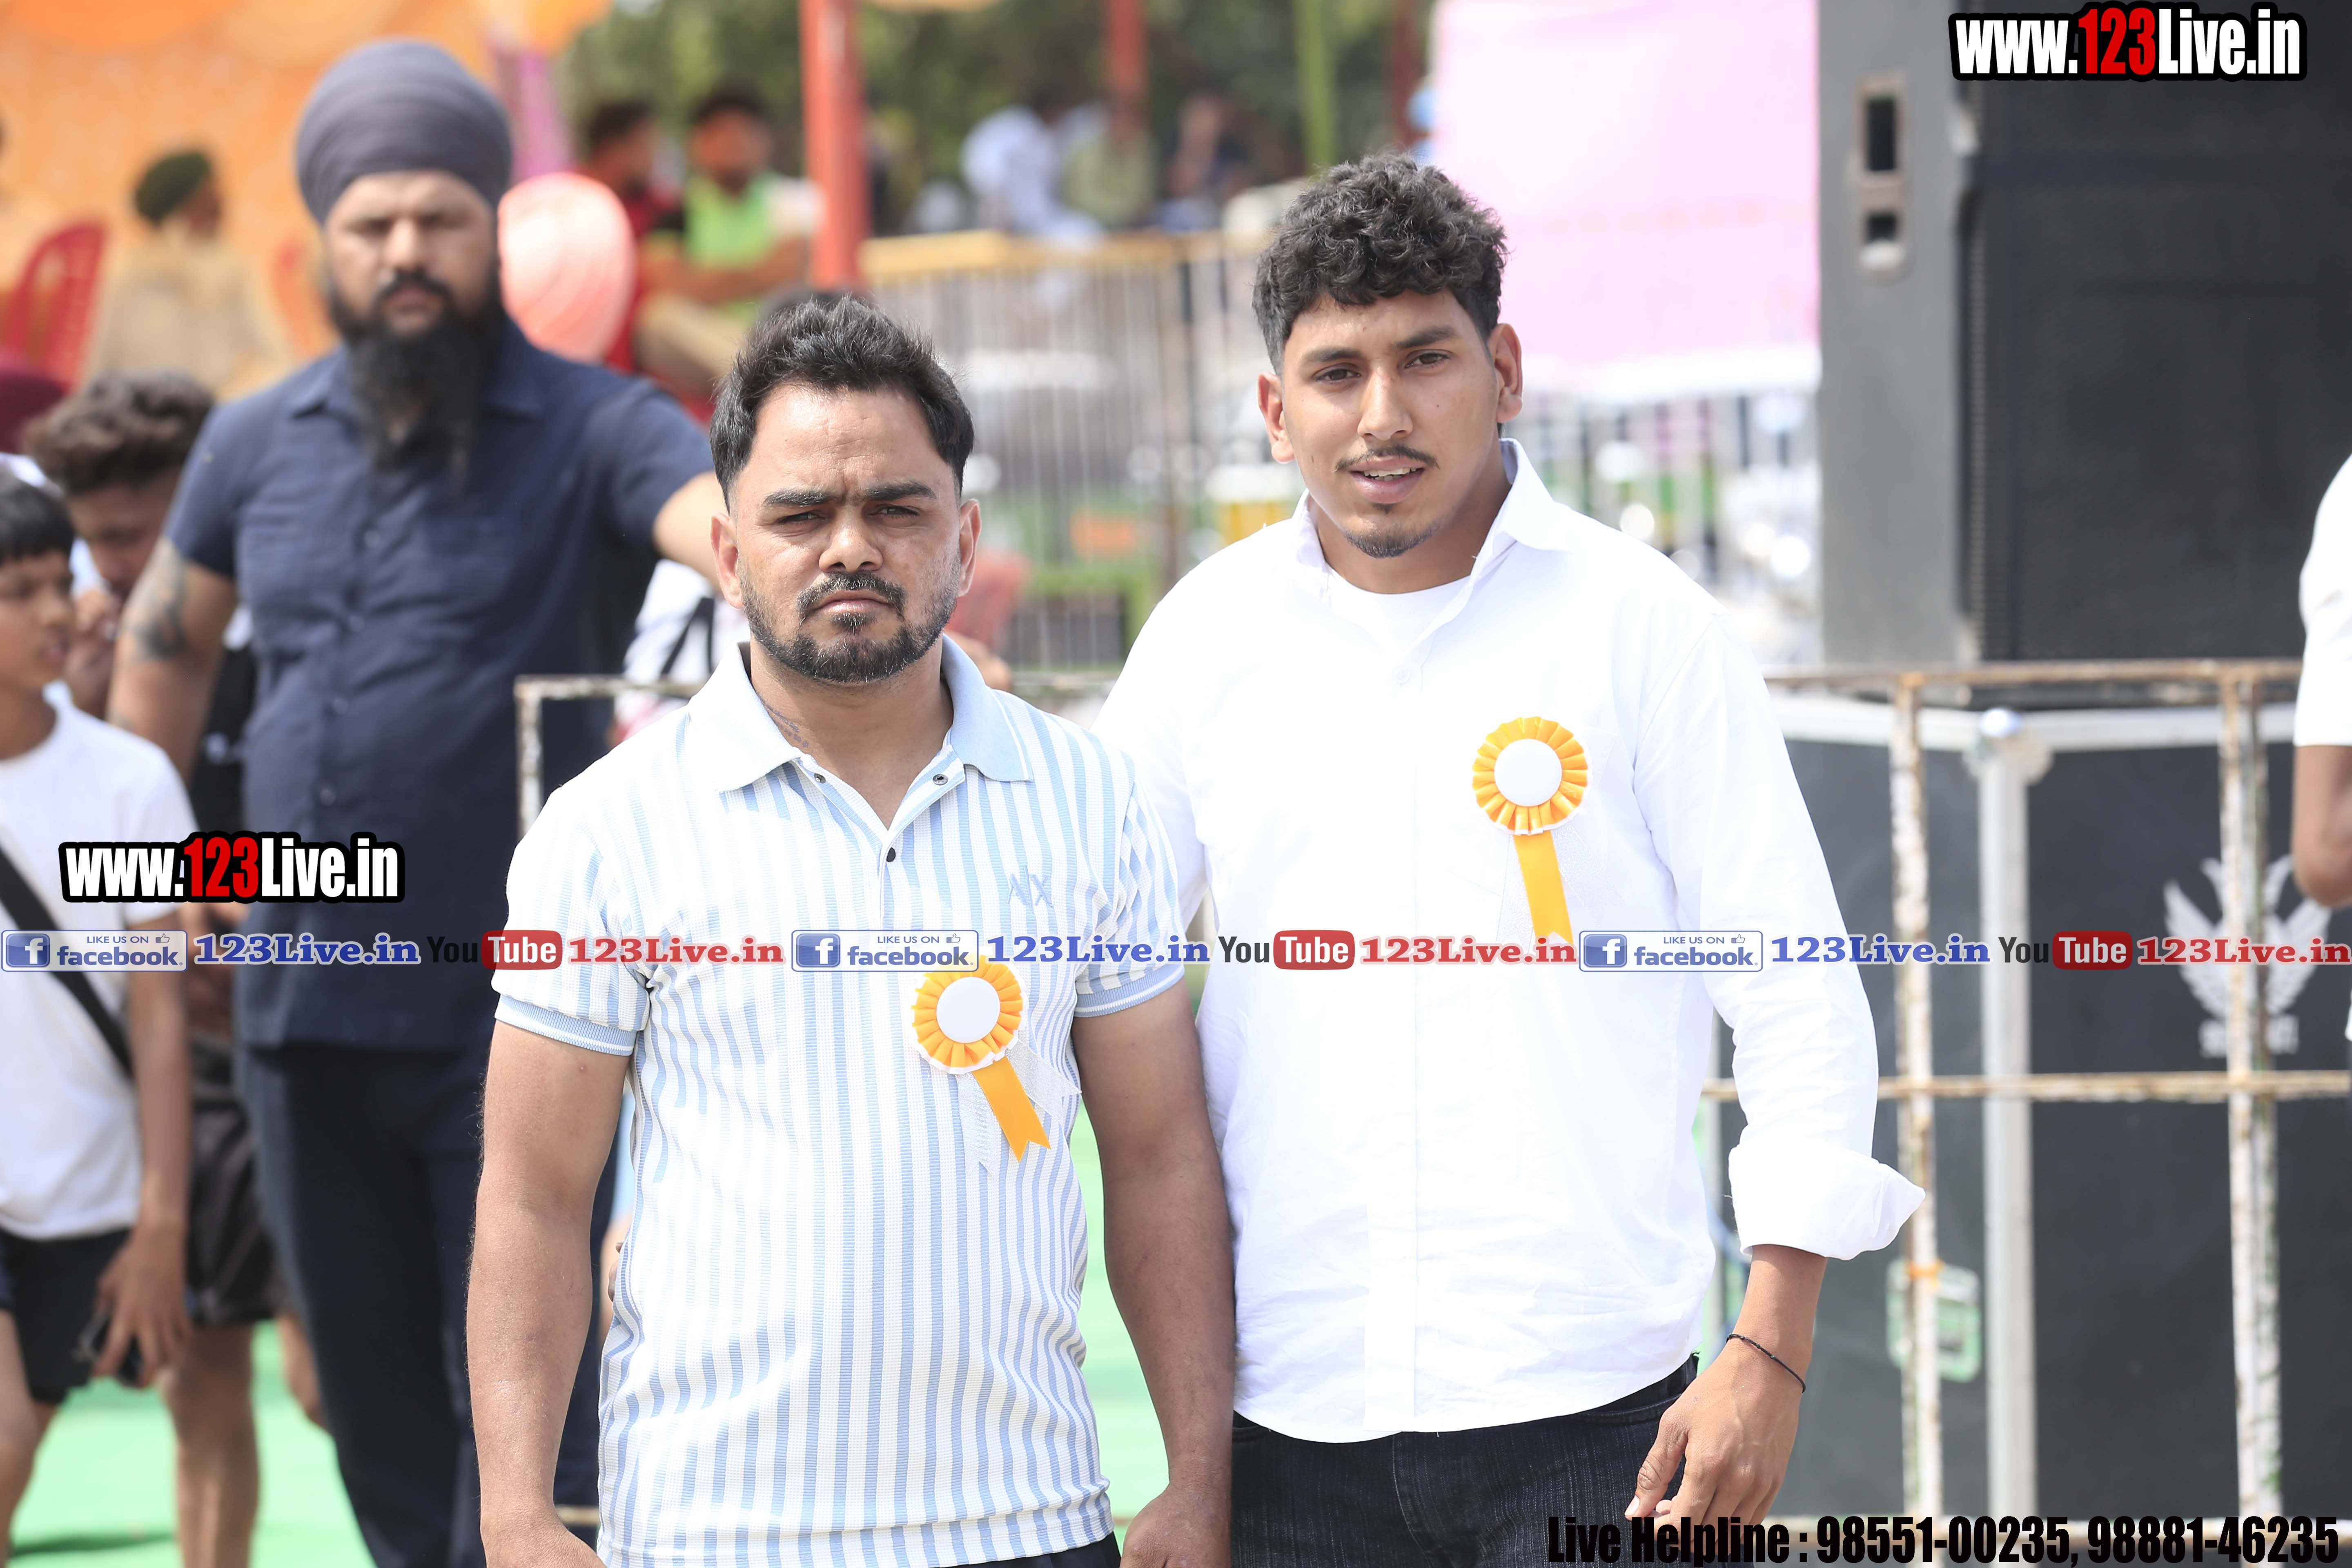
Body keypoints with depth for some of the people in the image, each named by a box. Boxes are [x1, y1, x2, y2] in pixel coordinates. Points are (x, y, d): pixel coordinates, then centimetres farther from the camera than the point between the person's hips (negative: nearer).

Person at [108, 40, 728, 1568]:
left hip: (514, 1011, -5)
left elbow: (733, 522, -27)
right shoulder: (258, 445, 9)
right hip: (305, 1010, 5)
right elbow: (168, 638, 24)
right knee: (371, 1392, 15)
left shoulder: (591, 429, -7)